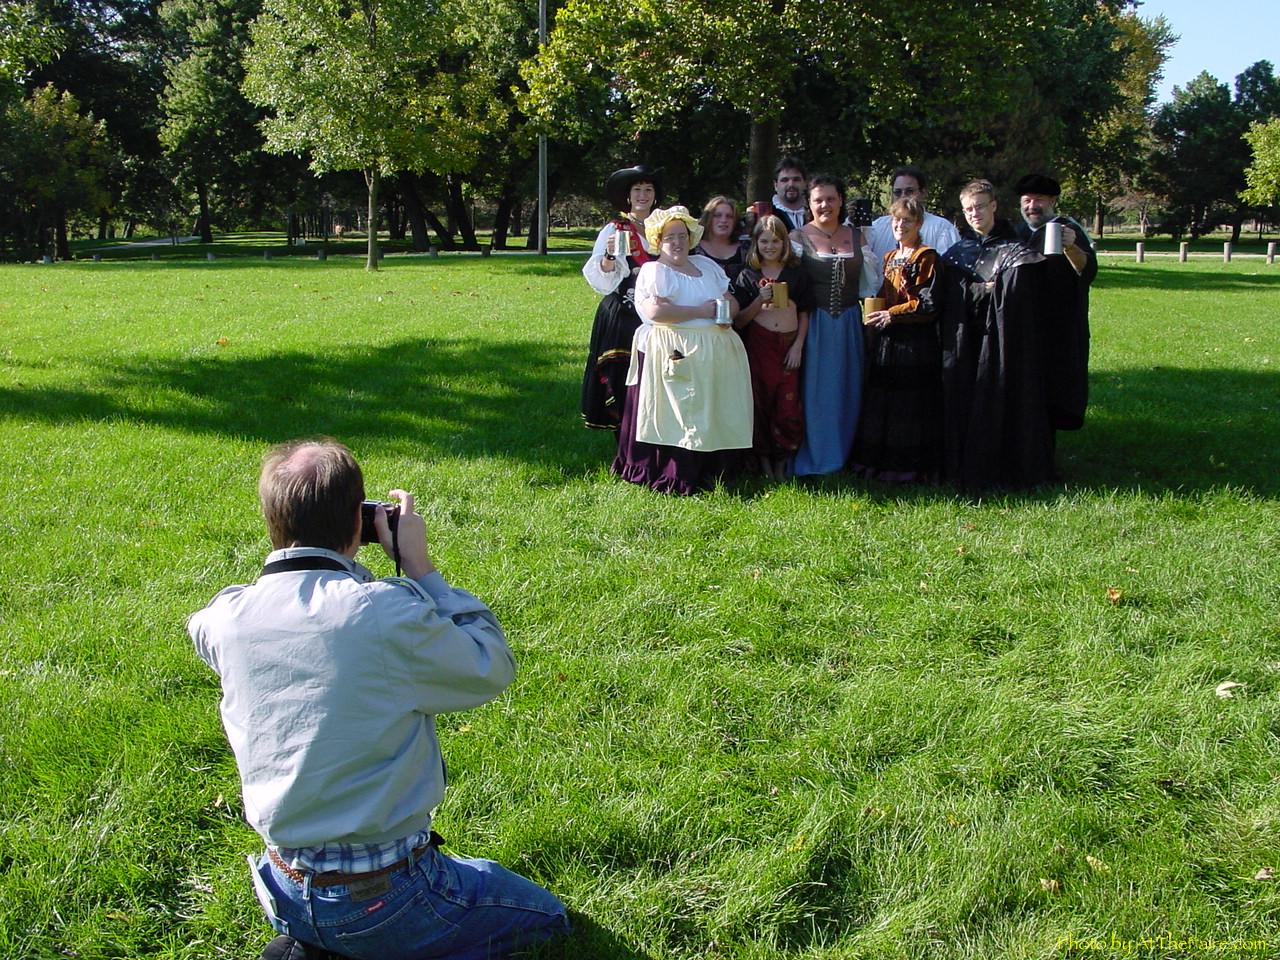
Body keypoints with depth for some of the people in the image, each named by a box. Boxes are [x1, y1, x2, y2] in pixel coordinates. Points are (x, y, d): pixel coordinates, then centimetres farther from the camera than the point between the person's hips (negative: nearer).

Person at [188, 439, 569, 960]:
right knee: (544, 915, 15)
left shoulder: (224, 619, -9)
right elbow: (493, 668, -8)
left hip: (283, 894, 7)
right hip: (385, 899, -7)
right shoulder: (389, 613, -25)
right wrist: (420, 567, -3)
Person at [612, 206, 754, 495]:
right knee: (673, 414, -10)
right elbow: (655, 311, -19)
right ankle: (673, 478, -5)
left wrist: (727, 311, -2)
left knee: (715, 414, 4)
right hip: (674, 354, -7)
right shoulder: (653, 271, -2)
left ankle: (710, 471, 12)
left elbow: (732, 301, 23)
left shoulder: (706, 265, 19)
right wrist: (701, 311, -14)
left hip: (717, 351, 7)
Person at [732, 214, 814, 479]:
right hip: (758, 345, -1)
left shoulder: (797, 274, 8)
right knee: (760, 402, 0)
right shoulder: (748, 276, 4)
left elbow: (804, 315, 9)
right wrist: (760, 301, -12)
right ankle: (763, 459, 11)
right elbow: (740, 320, 2)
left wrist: (798, 346, -1)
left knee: (788, 405, -3)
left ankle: (781, 462, 8)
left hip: (789, 345, 1)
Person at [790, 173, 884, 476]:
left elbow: (872, 283, 14)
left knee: (847, 391, 9)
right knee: (813, 391, -1)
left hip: (849, 324, 3)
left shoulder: (857, 236, 9)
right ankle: (810, 460, 9)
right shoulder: (798, 237, -1)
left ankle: (841, 456, 21)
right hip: (814, 326, -3)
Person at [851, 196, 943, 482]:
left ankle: (909, 466, 4)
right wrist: (875, 315, 5)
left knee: (911, 404, -3)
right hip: (886, 341, 7)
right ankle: (880, 461, 16)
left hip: (915, 343, -7)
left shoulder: (926, 257, -6)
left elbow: (929, 304, -13)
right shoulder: (889, 258, 17)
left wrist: (891, 315, -13)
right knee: (881, 403, 8)